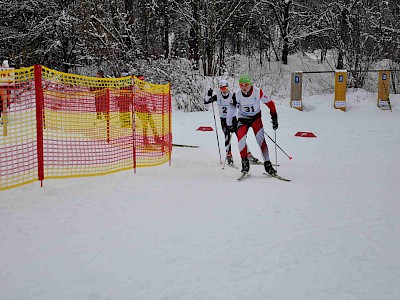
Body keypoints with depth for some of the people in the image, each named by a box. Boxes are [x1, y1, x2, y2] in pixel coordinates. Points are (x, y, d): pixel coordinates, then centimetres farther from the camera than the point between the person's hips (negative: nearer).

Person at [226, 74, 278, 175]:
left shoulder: (258, 92, -21)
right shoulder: (237, 95, -18)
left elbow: (270, 103, -9)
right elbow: (231, 109, -4)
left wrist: (274, 117, -7)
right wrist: (229, 124, 3)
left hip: (256, 118, -1)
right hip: (243, 119, 1)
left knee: (261, 139, -18)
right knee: (241, 139, -19)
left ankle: (267, 164, -14)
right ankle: (245, 163, -1)